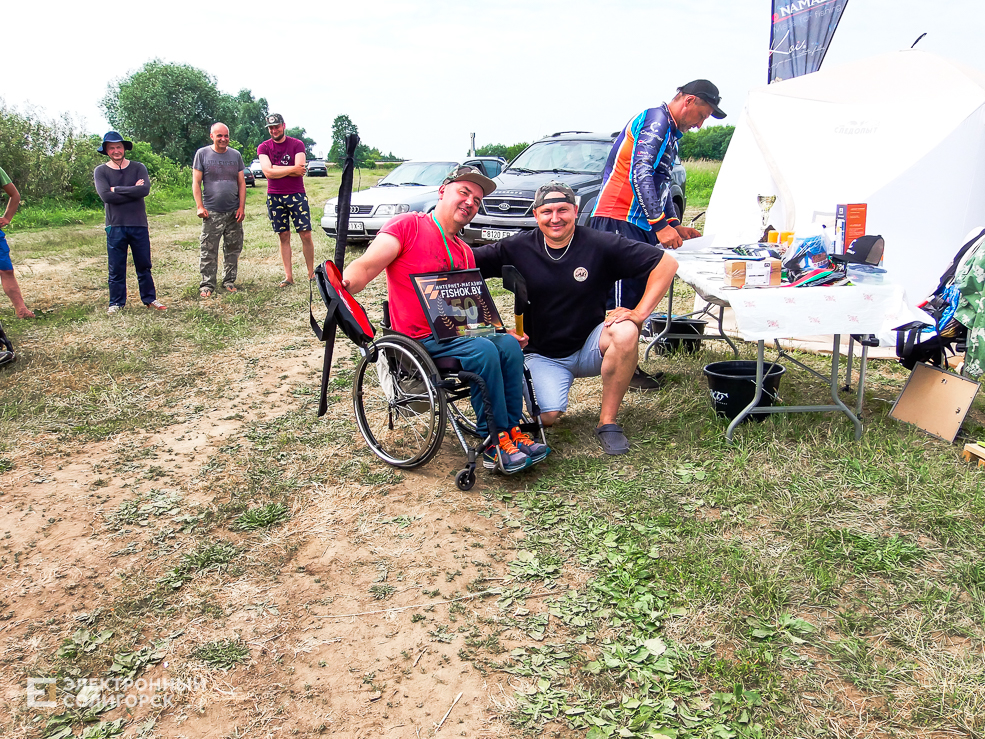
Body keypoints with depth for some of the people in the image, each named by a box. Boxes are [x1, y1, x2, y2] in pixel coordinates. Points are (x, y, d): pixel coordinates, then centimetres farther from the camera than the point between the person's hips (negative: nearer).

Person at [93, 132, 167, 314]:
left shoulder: (138, 168, 4)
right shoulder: (100, 171, 3)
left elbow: (145, 189, -14)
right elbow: (106, 196, -13)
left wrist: (117, 190, -11)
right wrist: (132, 191, -11)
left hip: (139, 225, 1)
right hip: (115, 226, -1)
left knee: (143, 265, 10)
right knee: (116, 268, 4)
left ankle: (149, 299, 21)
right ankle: (116, 303, 15)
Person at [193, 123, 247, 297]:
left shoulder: (235, 155, 10)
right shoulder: (202, 154, 3)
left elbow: (241, 183, 11)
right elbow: (196, 182, 2)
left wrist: (241, 207, 2)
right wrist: (200, 206, -6)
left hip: (234, 212, 3)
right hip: (211, 212, -2)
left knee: (233, 249, 6)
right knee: (208, 251, -3)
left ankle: (229, 281, 18)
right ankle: (207, 284, 3)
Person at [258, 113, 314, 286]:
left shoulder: (297, 144, 2)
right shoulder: (264, 147, 5)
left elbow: (299, 171, -11)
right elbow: (268, 172, -9)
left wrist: (276, 169, -9)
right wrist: (291, 169, -10)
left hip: (296, 195, -1)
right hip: (275, 197, 1)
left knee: (306, 235, -4)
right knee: (284, 236, 4)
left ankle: (311, 273, 6)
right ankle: (288, 276, 8)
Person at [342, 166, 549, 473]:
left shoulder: (465, 253, 19)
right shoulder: (408, 225, -3)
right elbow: (366, 267, -15)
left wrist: (504, 331, 6)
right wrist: (343, 283, -36)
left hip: (455, 332, 7)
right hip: (419, 340, -7)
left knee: (509, 345, -17)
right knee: (483, 351, -27)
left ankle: (511, 430, -10)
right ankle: (493, 443, -18)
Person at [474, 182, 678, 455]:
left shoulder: (600, 245, -10)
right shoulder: (517, 248, -6)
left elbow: (667, 263, -10)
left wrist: (639, 313, -20)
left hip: (589, 347, 0)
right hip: (543, 355, 0)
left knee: (626, 333, -32)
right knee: (546, 416, -24)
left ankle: (607, 421, -15)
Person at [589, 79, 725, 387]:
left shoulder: (670, 133, 23)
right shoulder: (656, 119, -10)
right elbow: (640, 174, -22)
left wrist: (675, 226, 20)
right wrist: (661, 224, -24)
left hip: (639, 225, 10)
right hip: (618, 222, -10)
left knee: (636, 295, 9)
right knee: (623, 297, -9)